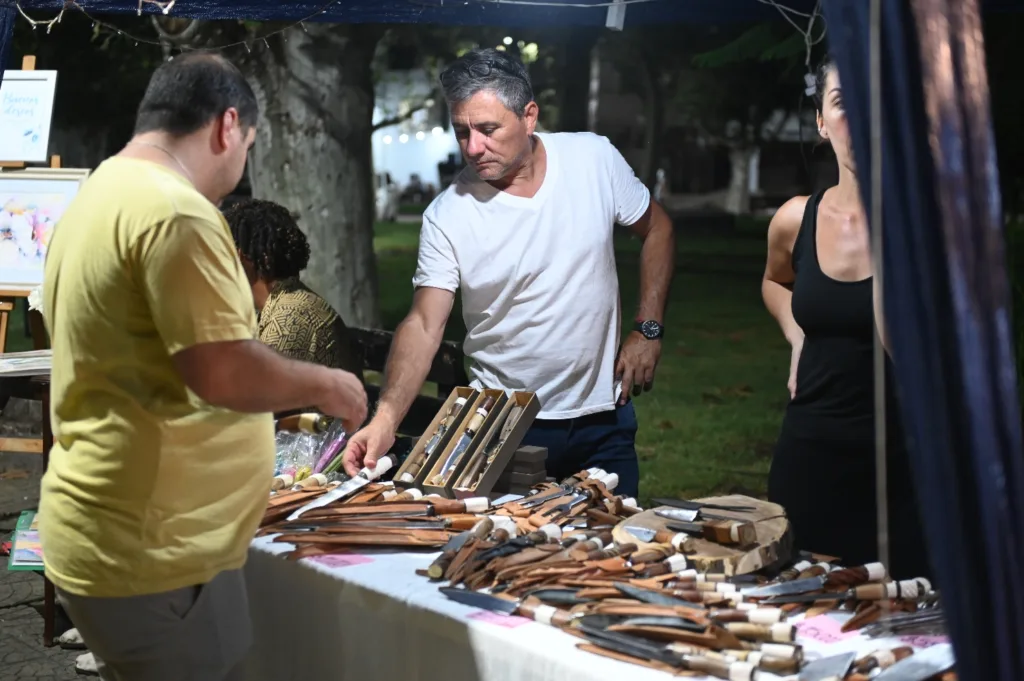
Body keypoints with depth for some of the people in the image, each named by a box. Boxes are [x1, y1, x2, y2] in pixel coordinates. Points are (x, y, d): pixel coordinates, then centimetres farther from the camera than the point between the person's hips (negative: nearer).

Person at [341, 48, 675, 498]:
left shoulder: (594, 158, -7)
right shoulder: (447, 216, -12)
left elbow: (656, 230, 7)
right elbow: (423, 325, -16)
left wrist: (648, 330, 0)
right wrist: (386, 418, -30)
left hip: (602, 415, 2)